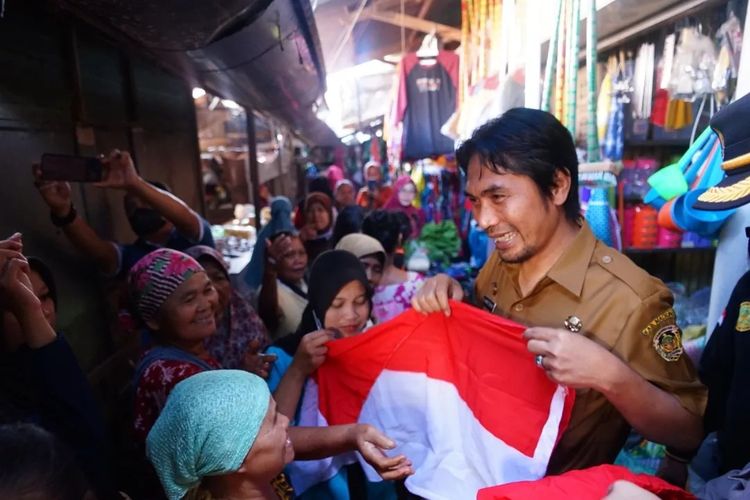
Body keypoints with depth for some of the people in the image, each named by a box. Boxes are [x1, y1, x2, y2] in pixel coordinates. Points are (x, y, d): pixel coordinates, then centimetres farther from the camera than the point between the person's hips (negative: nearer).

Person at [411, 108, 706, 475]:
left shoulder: (630, 300, -22)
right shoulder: (502, 259, -4)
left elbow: (689, 433, -12)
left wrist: (610, 376, -29)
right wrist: (447, 303, -9)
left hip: (564, 489, -4)